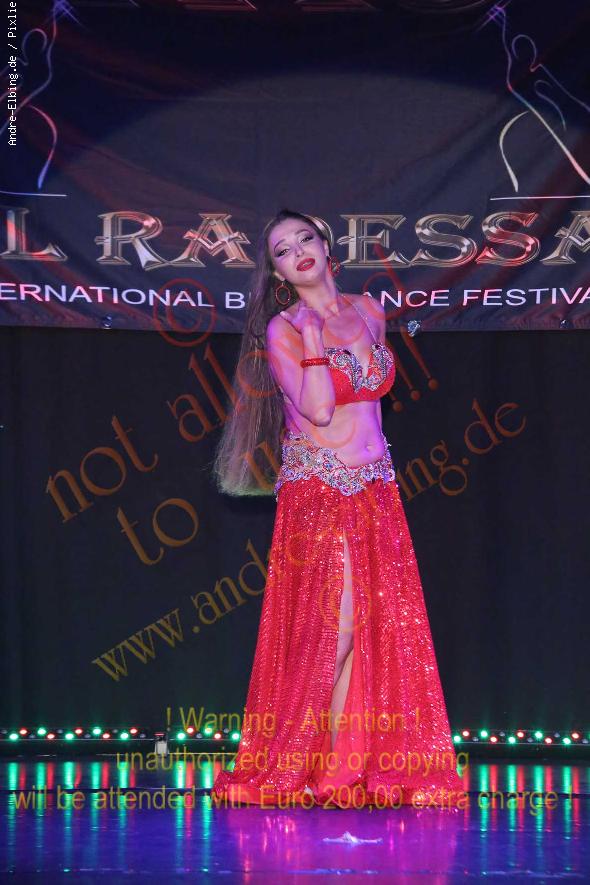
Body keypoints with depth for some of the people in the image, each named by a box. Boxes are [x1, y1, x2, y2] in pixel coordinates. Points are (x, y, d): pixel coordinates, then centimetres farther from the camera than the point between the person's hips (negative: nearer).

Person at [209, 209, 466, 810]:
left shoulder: (368, 311, 11)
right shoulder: (282, 330, -6)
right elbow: (318, 410, -18)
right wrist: (311, 334, -16)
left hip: (375, 488, 5)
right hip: (317, 489, -5)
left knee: (382, 625, 1)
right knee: (334, 627, -8)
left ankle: (355, 765, 8)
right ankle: (323, 766, 3)